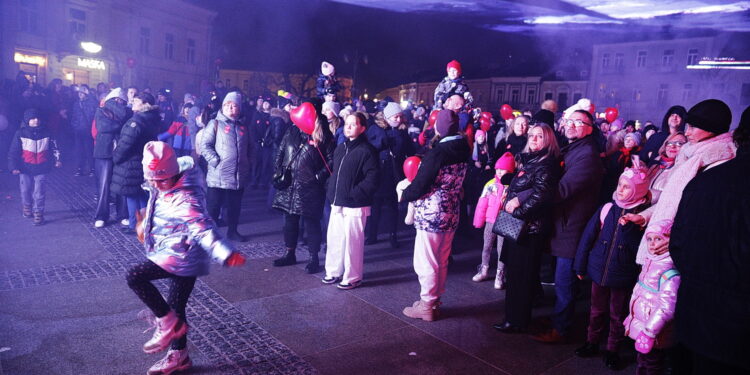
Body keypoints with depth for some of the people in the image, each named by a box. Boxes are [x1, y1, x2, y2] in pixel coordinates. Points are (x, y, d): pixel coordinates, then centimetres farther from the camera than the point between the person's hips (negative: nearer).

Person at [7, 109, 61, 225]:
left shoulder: (46, 133, 1)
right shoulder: (20, 134, -5)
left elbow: (53, 147, 10)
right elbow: (13, 152, -3)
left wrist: (56, 160, -2)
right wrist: (13, 167, -8)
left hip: (41, 169, 0)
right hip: (25, 168, 0)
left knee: (39, 192, -4)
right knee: (26, 190, 14)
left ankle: (38, 213, 4)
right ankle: (27, 207, 40)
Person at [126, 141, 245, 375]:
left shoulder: (185, 198, -25)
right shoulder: (160, 189, 4)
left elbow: (202, 228, -38)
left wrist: (226, 253, -52)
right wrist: (145, 226, 44)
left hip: (181, 259, -9)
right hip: (180, 258, 9)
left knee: (134, 276, -16)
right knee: (176, 309, 16)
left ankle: (167, 322, -1)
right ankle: (178, 356, 32)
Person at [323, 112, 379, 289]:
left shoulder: (367, 151, -11)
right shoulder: (340, 148, 13)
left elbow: (372, 179, -18)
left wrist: (354, 194, -20)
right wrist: (331, 192, 9)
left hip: (355, 206, -7)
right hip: (337, 203, 7)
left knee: (352, 241, 1)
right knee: (334, 238, 14)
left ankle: (352, 277, 15)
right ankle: (334, 271, 30)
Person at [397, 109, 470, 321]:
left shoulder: (437, 153, -20)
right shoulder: (462, 150, 5)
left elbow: (419, 186, -18)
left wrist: (403, 194, 3)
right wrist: (411, 185, 13)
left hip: (431, 215, -8)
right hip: (451, 214, 8)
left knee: (426, 262, 4)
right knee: (441, 262, 19)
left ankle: (427, 306, 15)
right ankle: (435, 300, 33)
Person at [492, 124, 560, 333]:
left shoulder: (546, 164, -13)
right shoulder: (528, 160, 15)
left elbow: (540, 195, -25)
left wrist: (518, 211, -19)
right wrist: (512, 202, 3)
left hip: (529, 227, -9)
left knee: (520, 275, 0)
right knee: (515, 272, 17)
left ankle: (517, 322, 12)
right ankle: (514, 317, 31)